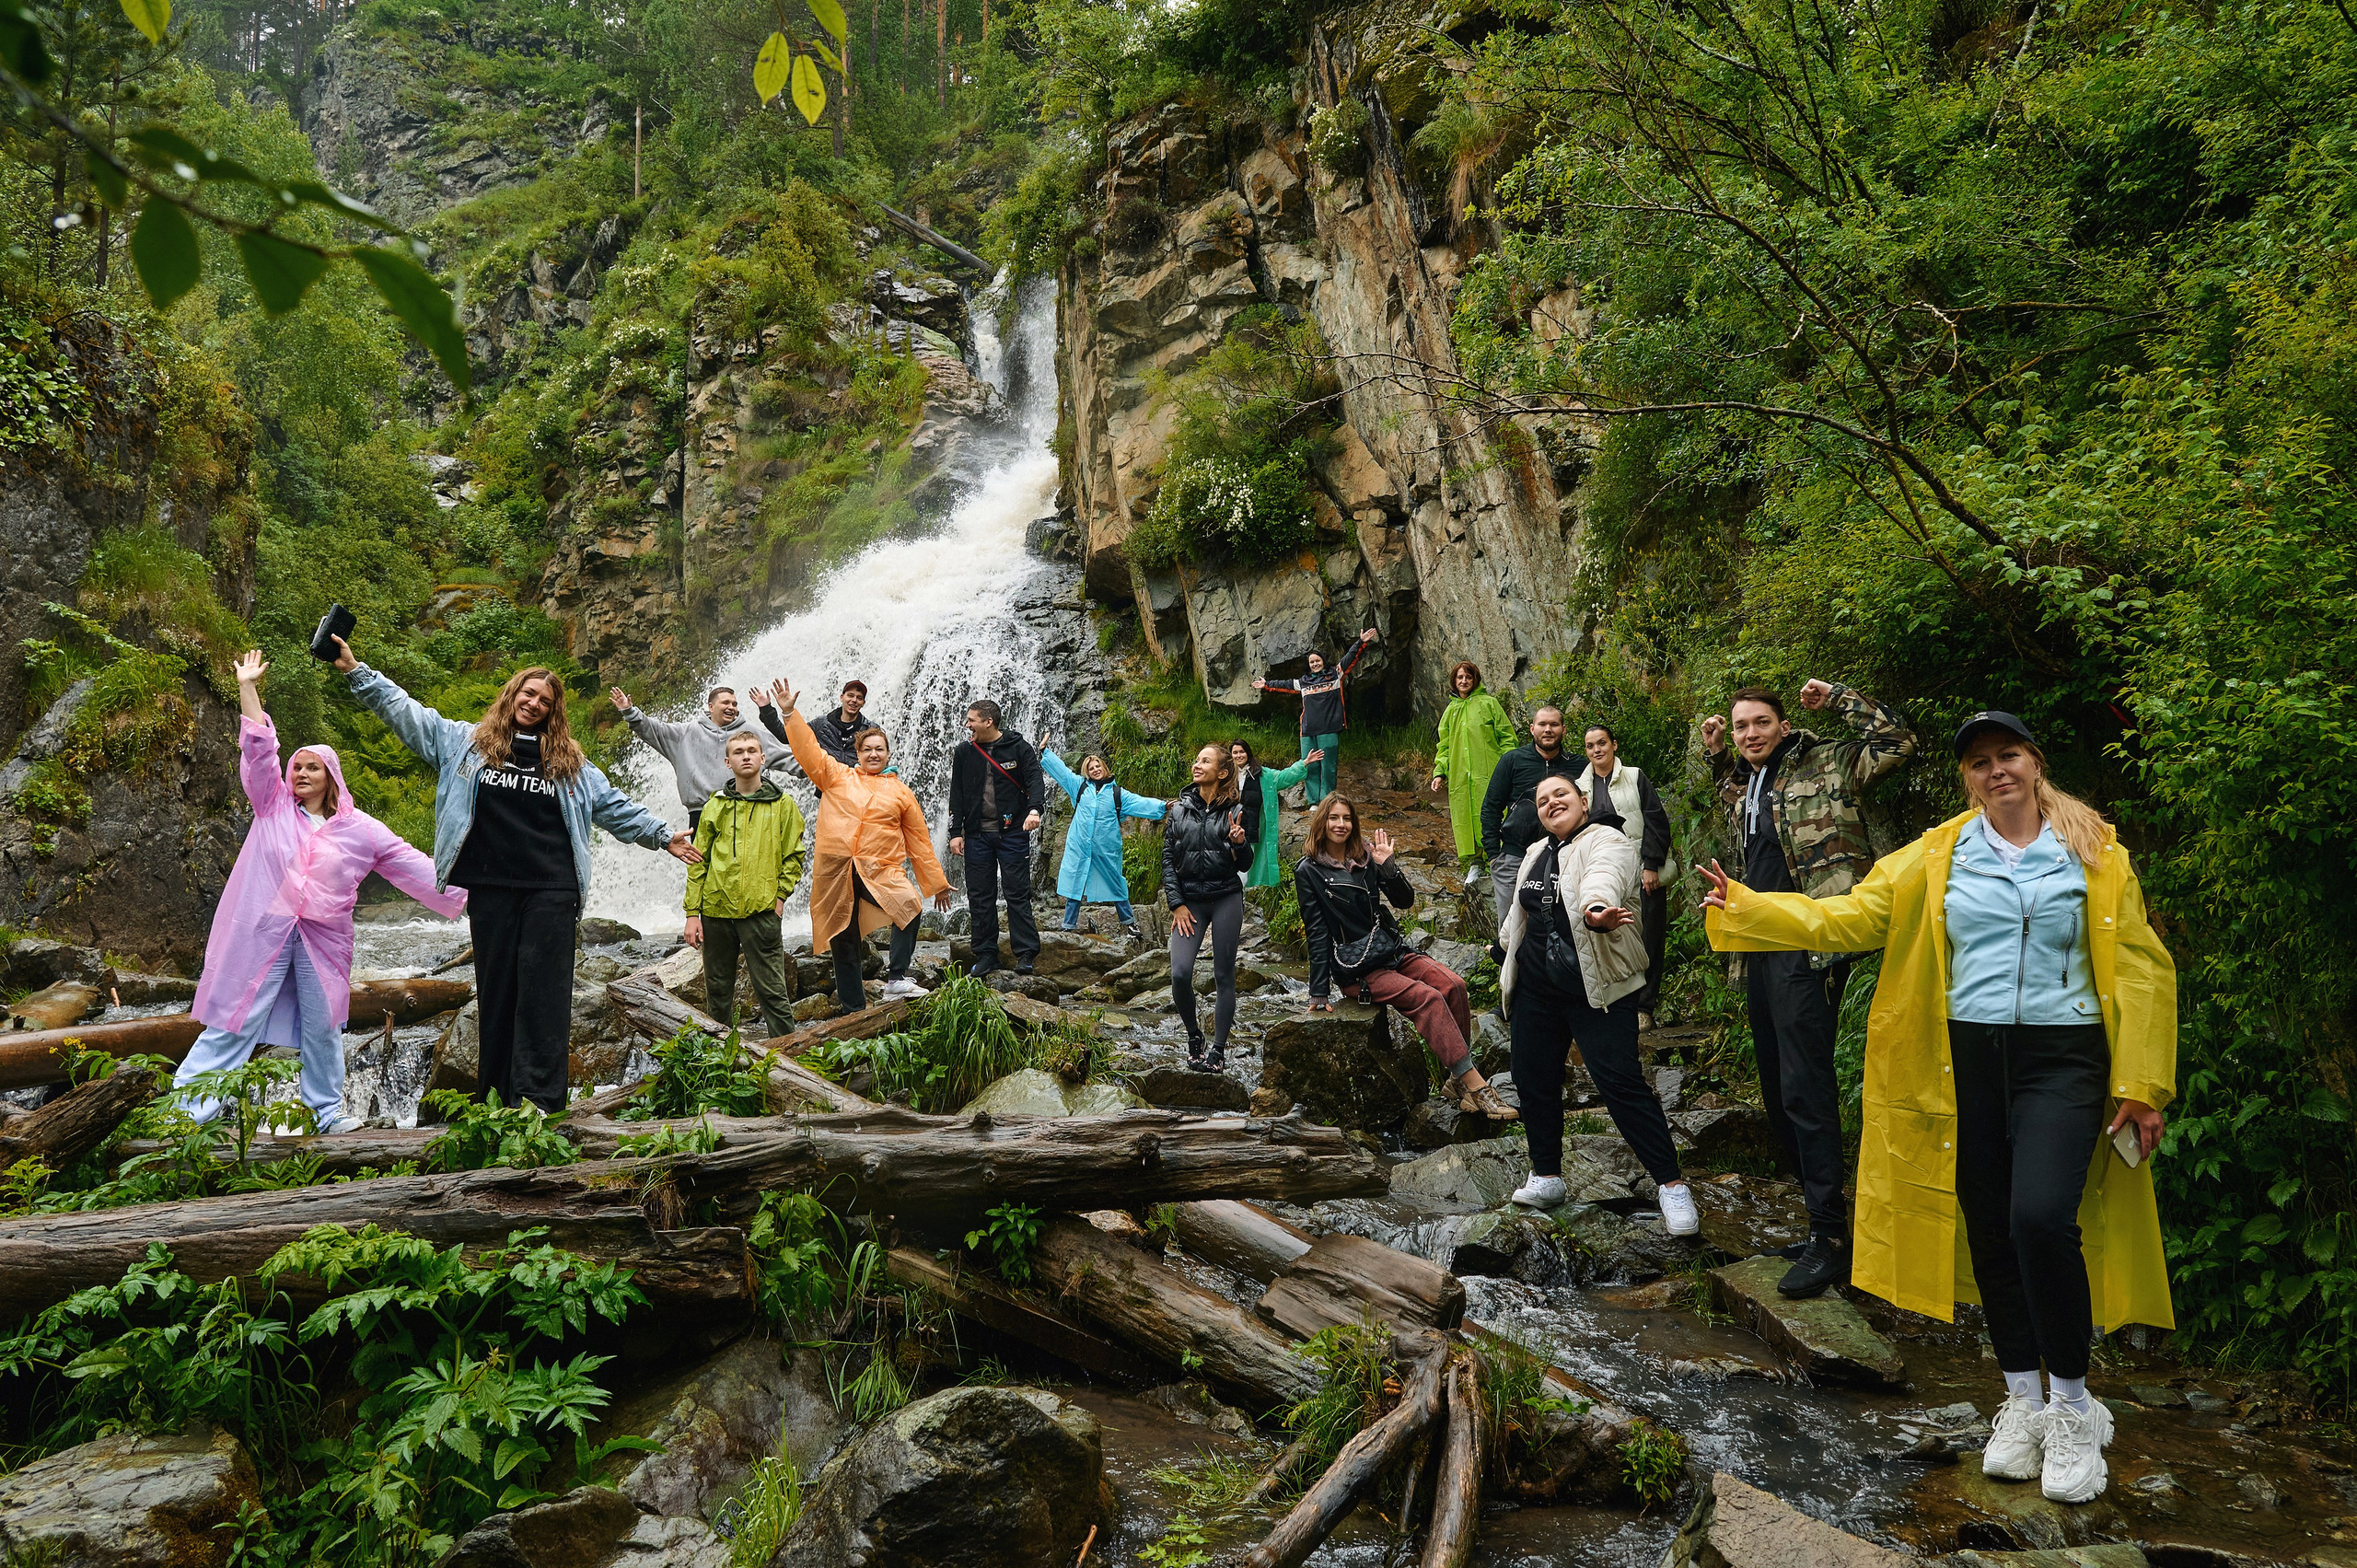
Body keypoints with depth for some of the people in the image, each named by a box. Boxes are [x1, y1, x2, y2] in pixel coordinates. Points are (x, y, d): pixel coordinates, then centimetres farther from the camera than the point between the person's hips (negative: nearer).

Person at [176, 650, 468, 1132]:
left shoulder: (360, 828, 6)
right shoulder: (273, 806, 6)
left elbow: (411, 865, 4)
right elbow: (259, 750, 0)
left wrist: (462, 896, -1)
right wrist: (247, 687, -6)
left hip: (323, 939, 1)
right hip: (264, 930, -1)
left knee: (322, 1027, 9)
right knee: (232, 1021, -3)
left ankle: (326, 1111, 22)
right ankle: (184, 1112, 0)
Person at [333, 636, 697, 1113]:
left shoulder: (569, 761, 15)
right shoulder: (466, 742, 13)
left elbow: (616, 807, 18)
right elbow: (404, 710, 13)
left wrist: (663, 835, 13)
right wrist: (355, 670, 9)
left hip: (551, 889, 0)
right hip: (490, 889, 0)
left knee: (544, 990, -6)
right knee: (495, 988, 4)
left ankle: (539, 1101, -9)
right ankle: (495, 1099, 10)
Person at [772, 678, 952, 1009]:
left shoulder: (900, 792, 14)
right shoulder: (837, 777, 13)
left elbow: (919, 840, 16)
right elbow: (808, 750, 5)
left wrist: (938, 884, 15)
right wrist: (789, 713, -6)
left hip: (879, 872, 0)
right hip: (835, 872, 1)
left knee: (910, 905, -29)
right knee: (843, 944, 5)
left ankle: (896, 978, -25)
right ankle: (853, 1010, 15)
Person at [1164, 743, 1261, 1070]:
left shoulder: (1235, 811, 1)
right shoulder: (1180, 809, 6)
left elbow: (1244, 865, 3)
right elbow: (1168, 859, 5)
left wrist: (1239, 843, -18)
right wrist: (1176, 904, -2)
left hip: (1226, 899, -1)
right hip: (1189, 901, 1)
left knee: (1224, 976, 1)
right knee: (1180, 973, -12)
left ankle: (1218, 1048, 12)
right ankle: (1193, 1035, 12)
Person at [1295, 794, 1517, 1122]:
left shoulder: (1365, 857, 10)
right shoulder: (1309, 871, -3)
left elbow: (1405, 900, 5)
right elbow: (1317, 933, -5)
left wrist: (1387, 865, -11)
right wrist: (1319, 991, -6)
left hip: (1392, 951, 5)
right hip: (1357, 969, -5)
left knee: (1453, 985, -21)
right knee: (1428, 998, -27)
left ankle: (1459, 1079, -16)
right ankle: (1475, 1086, -28)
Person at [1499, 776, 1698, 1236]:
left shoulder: (1607, 842, -8)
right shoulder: (1536, 853, 16)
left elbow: (1603, 879, -33)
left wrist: (1595, 910, -53)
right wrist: (1510, 950, 40)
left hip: (1596, 987, -7)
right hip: (1536, 987, 7)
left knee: (1622, 1082, -11)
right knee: (1534, 1079, 9)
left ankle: (1671, 1184, -3)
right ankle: (1547, 1176, 24)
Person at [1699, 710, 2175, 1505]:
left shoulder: (2093, 854, 3)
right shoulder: (1938, 856, 7)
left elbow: (2139, 970, 3)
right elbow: (1851, 916, 3)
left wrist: (2140, 1085, -2)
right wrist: (1742, 904, -5)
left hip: (2061, 1058, -3)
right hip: (1967, 1058, 3)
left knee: (2041, 1218, -19)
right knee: (1991, 1230, 7)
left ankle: (2072, 1408, 2)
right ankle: (2022, 1403, 25)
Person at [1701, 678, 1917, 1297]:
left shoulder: (1822, 766, -2)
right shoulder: (1742, 785, 18)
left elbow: (1897, 742, -9)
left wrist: (1839, 697, -9)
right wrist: (1718, 755, 27)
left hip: (1808, 947, -8)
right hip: (1759, 948, 9)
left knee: (1805, 1091, -12)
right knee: (1777, 1090, 12)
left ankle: (1831, 1238, -6)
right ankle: (1818, 1216, 23)